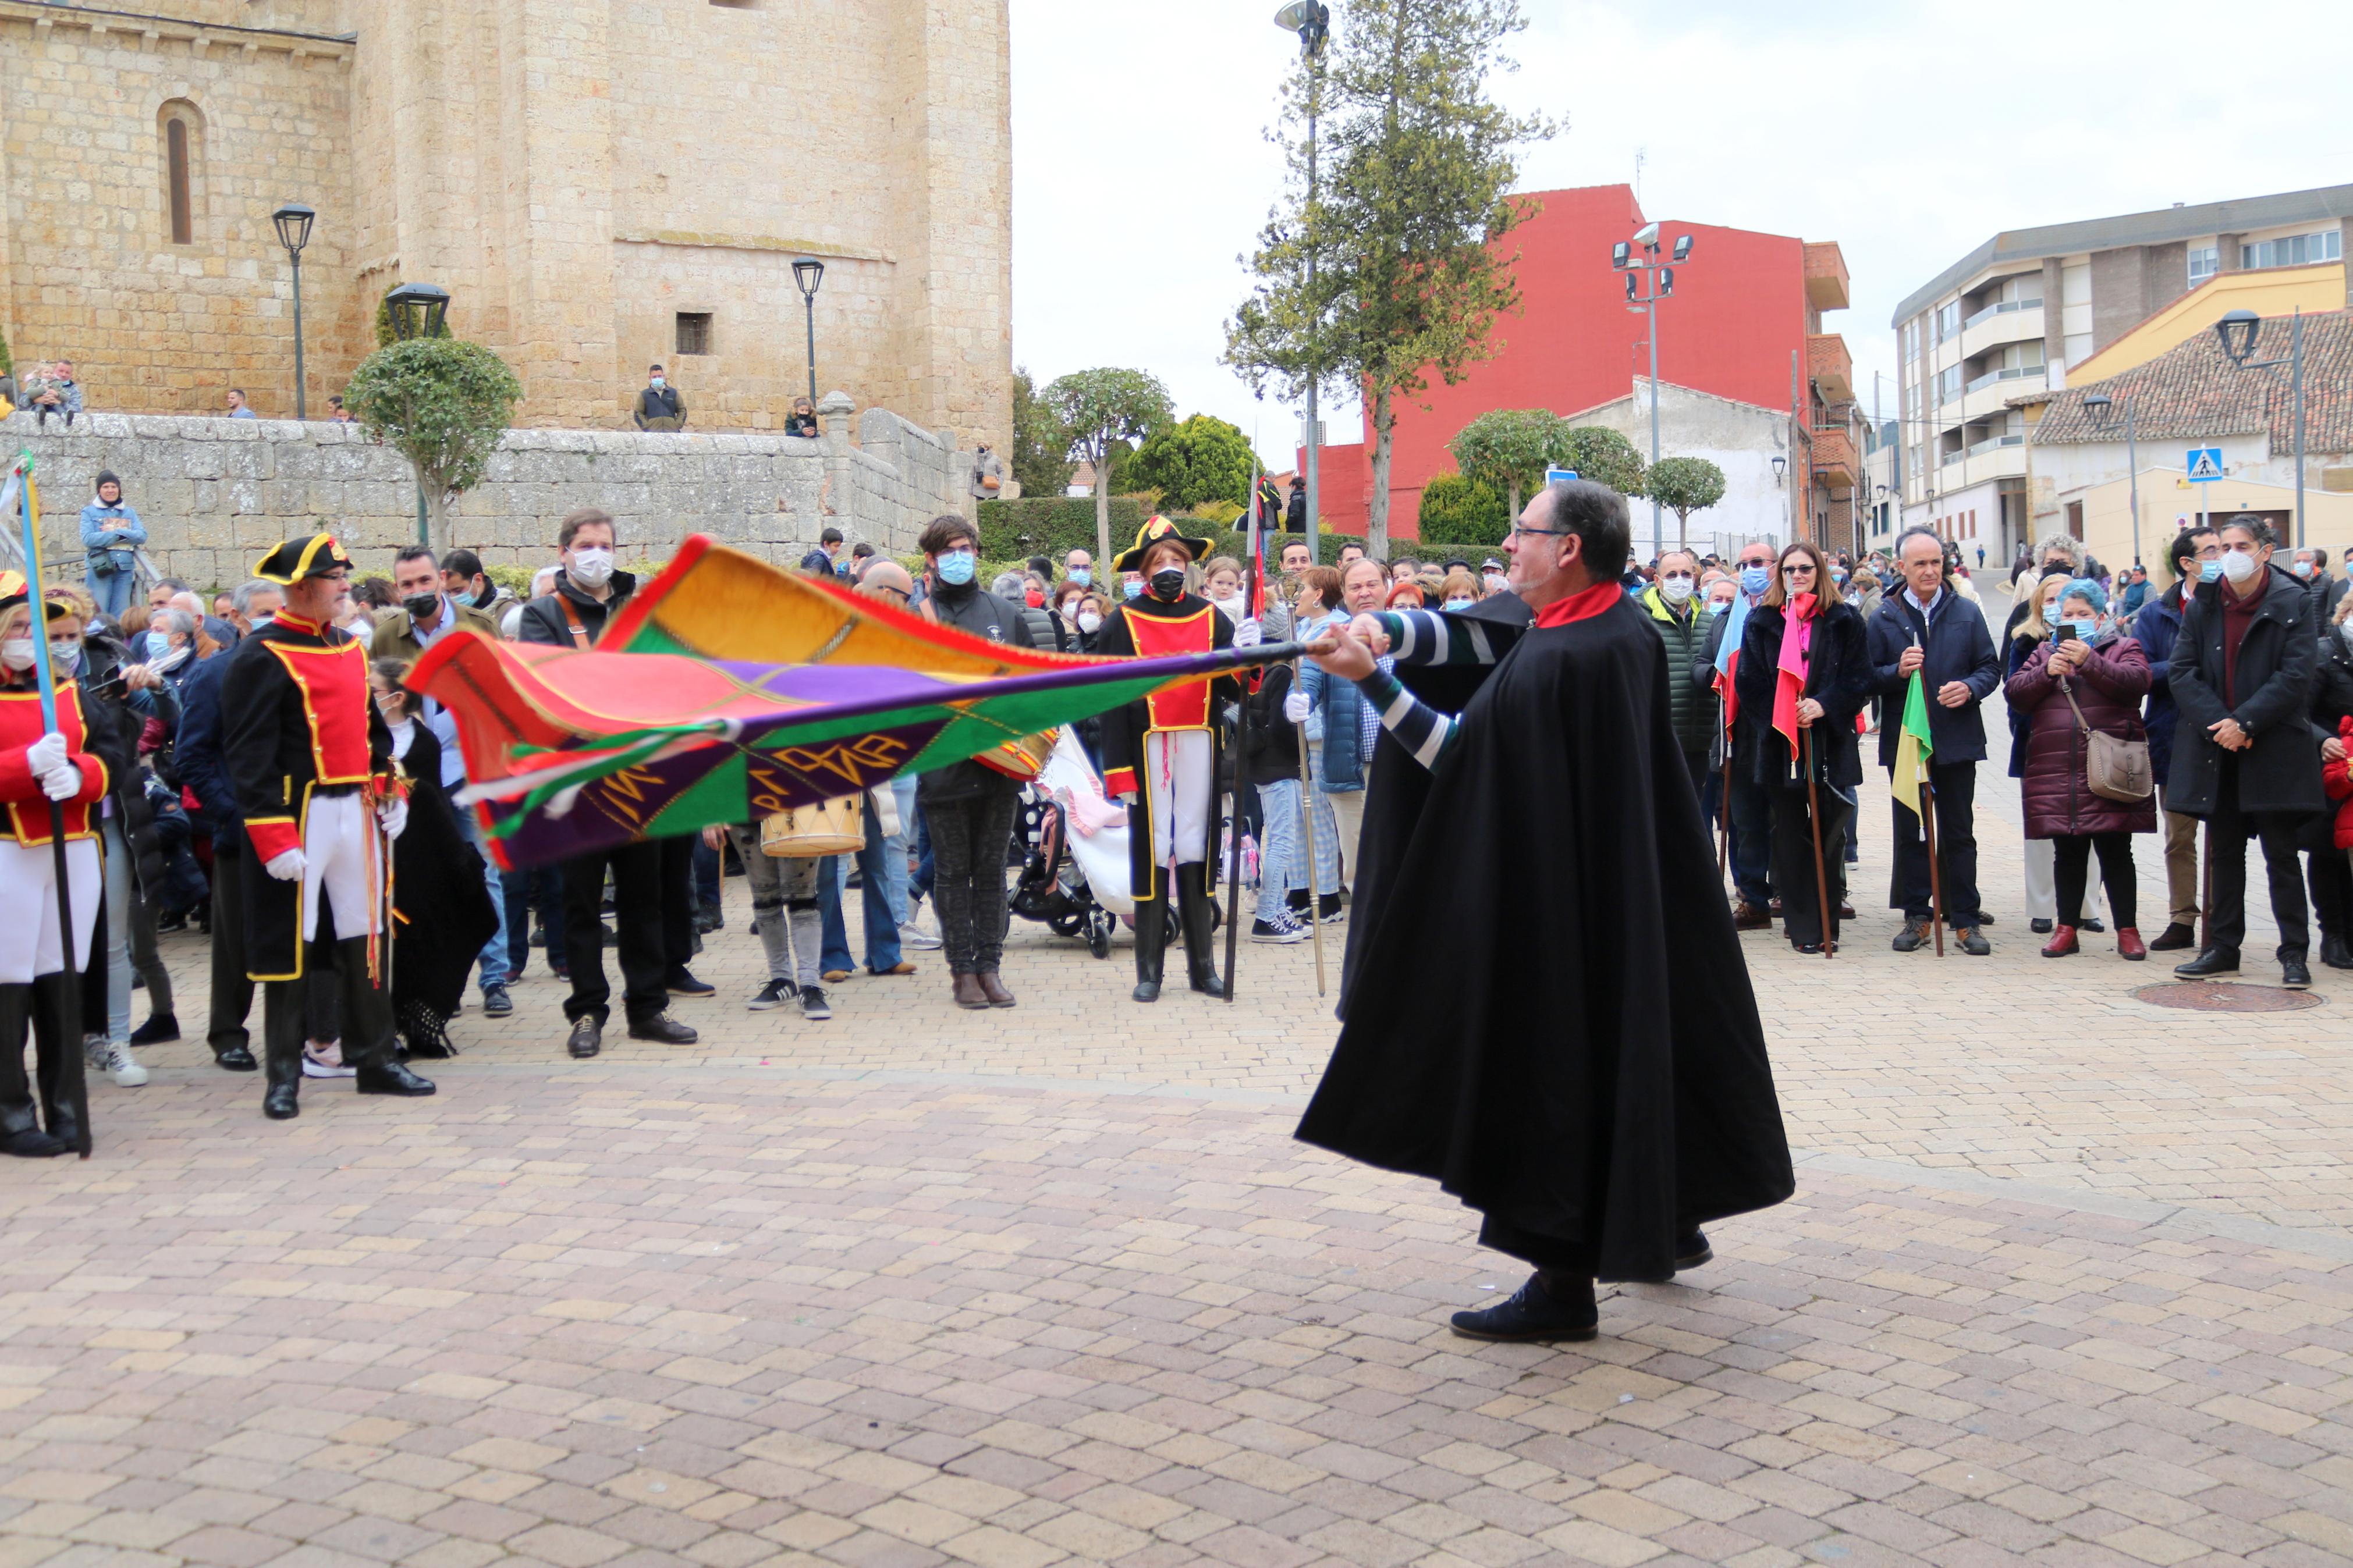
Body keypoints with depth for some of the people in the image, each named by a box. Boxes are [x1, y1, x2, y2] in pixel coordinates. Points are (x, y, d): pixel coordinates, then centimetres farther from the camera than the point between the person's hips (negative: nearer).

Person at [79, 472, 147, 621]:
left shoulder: (129, 513, 17)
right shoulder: (90, 512, 8)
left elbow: (142, 536, 3)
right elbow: (88, 539, -7)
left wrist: (116, 531, -8)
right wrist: (118, 535, -7)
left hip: (125, 569, 3)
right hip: (100, 569, -3)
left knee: (120, 617, 2)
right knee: (99, 615, -8)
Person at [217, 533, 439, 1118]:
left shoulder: (350, 649, 13)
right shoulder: (260, 659, -11)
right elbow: (249, 757, -16)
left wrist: (390, 792, 13)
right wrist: (273, 839, -21)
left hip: (356, 812, 7)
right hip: (298, 817, -7)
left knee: (364, 934, 11)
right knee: (288, 943, 0)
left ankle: (375, 1059, 20)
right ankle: (284, 1075, 8)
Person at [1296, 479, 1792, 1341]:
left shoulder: (1549, 665, -25)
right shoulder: (1629, 627, 3)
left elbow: (1453, 752, -17)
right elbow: (1477, 633, 8)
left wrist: (1370, 678, -12)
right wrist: (1380, 631, -1)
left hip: (1554, 906, -9)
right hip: (1636, 895, 9)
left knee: (1555, 1068, 0)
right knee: (1636, 1039, 22)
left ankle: (1566, 1282, 8)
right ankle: (1671, 1221, 37)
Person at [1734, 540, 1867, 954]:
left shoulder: (1844, 620, 5)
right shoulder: (1761, 621, 6)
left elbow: (1860, 677, 0)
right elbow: (1749, 681, 3)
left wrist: (1823, 705, -15)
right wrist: (1781, 714, -11)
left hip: (1830, 739, 0)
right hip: (1779, 741, 0)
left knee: (1828, 831, 3)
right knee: (1790, 835, 2)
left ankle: (1826, 922, 14)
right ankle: (1802, 925, 7)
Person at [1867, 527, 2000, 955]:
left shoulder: (1967, 614, 4)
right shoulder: (1883, 619, 2)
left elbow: (1991, 668, 5)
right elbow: (1869, 678, 0)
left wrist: (1970, 688, -15)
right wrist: (1898, 671, -20)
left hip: (1956, 740, 0)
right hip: (1904, 740, 0)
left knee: (1959, 832, 6)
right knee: (1910, 833, 7)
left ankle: (1965, 919, 11)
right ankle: (1917, 916, 16)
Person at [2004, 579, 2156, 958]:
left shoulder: (2124, 649, 8)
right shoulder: (2046, 651, 17)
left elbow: (2135, 682, -13)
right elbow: (2014, 693, 6)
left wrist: (2089, 661, -22)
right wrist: (2046, 674, -10)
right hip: (2057, 777, 3)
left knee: (2115, 854, 0)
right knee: (2068, 855, 8)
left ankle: (2128, 931, 7)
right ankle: (2067, 929, 15)